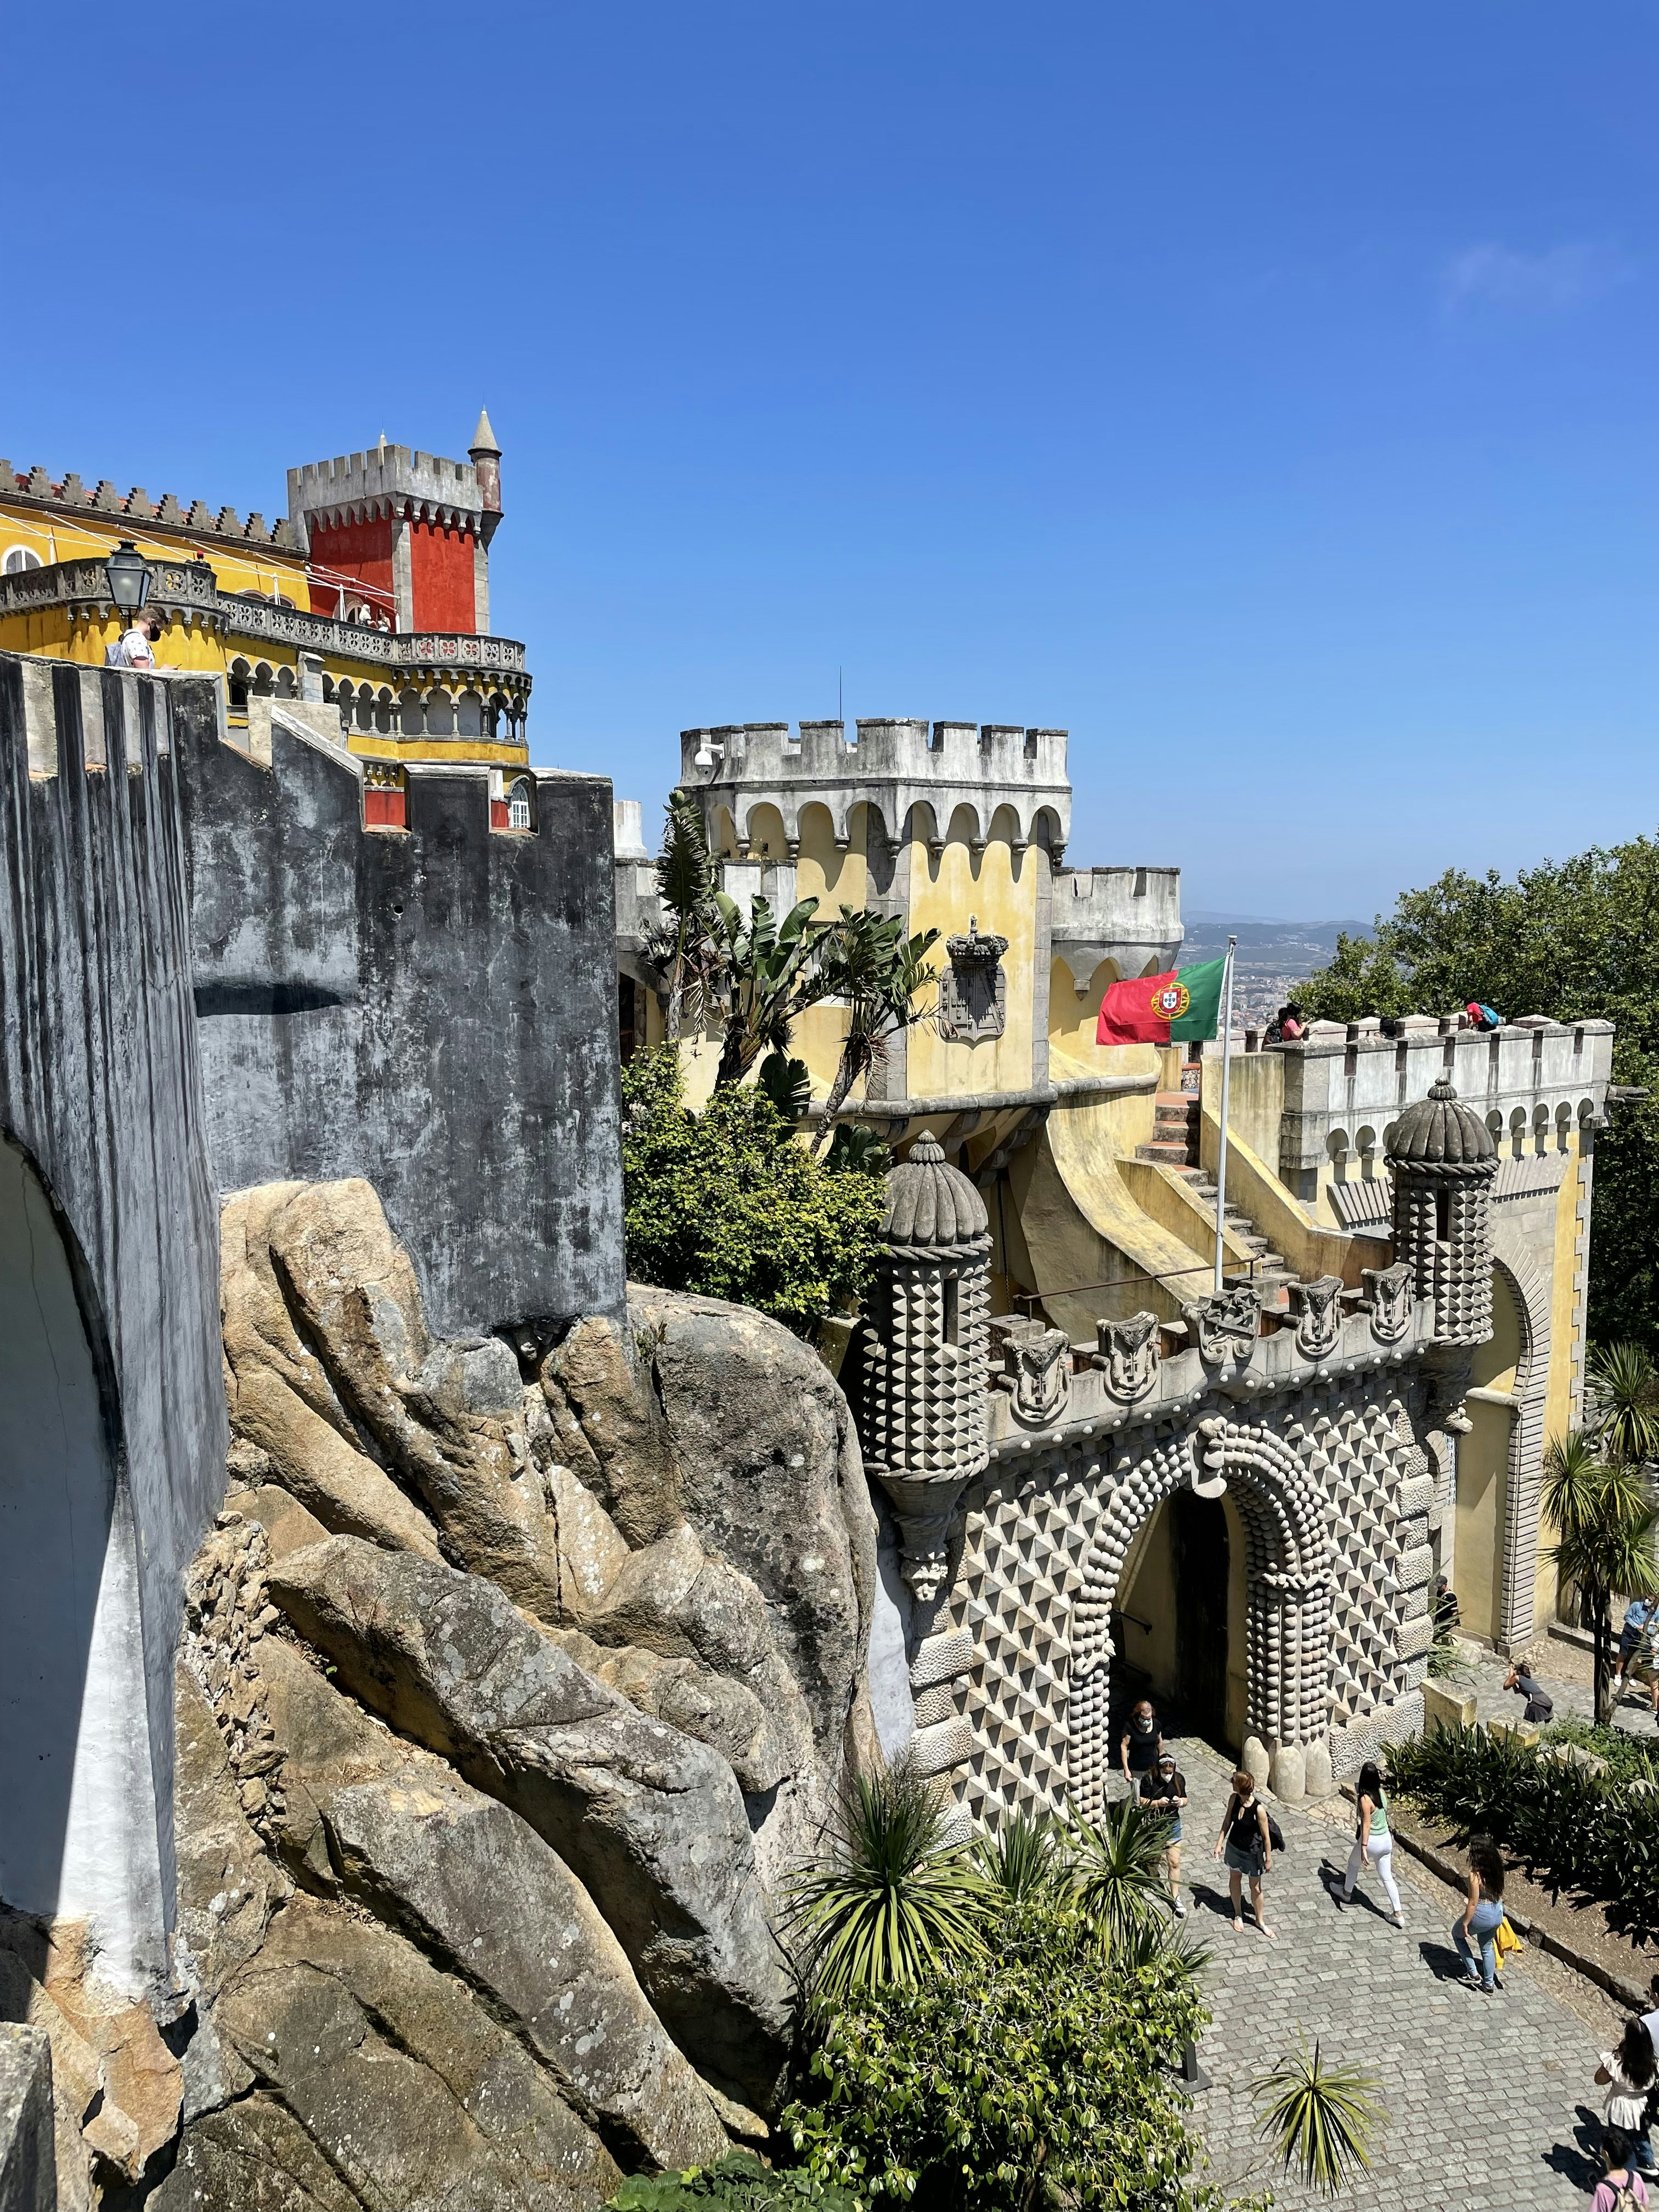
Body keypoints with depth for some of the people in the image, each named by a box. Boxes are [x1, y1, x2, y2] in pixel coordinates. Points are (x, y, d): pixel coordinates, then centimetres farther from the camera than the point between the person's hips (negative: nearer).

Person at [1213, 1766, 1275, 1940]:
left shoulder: (1259, 1809, -31)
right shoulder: (1234, 1800, -16)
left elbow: (1266, 1836, -19)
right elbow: (1227, 1822, 0)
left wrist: (1269, 1859, -10)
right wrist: (1220, 1843, 2)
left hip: (1252, 1851, -5)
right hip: (1234, 1847, 5)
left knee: (1255, 1887, 13)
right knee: (1235, 1880, 22)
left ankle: (1260, 1921, 36)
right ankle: (1238, 1915, 44)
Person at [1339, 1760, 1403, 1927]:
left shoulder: (1365, 1799, -25)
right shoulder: (1381, 1792, -5)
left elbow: (1366, 1825, -24)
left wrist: (1364, 1848, -21)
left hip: (1371, 1841, -6)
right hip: (1386, 1839, 6)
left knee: (1353, 1864, 24)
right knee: (1387, 1878, 15)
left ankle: (1347, 1893, 44)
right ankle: (1398, 1914, 15)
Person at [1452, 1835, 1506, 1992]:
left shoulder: (1475, 1874, -28)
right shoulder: (1497, 1867, -7)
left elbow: (1473, 1903, -22)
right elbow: (1500, 1892, 7)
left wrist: (1465, 1924, -11)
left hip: (1482, 1915, -6)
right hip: (1497, 1914, 6)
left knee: (1457, 1933, 23)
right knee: (1487, 1947, 28)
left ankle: (1473, 1974, 24)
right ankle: (1489, 1984, 40)